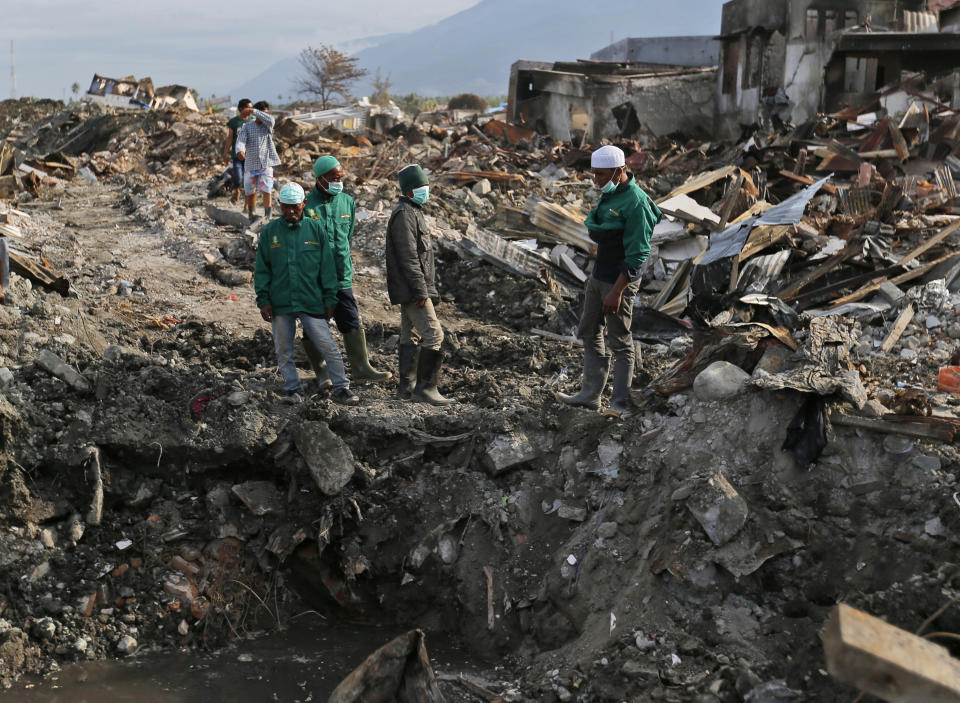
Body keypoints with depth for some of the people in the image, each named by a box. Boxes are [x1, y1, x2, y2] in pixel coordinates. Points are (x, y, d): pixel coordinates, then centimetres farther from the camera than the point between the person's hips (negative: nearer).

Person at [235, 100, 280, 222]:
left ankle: (267, 216, -12)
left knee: (266, 190, -13)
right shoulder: (246, 127, 1)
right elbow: (241, 140, -16)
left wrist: (253, 111, -19)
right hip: (250, 165, 1)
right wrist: (240, 151, -38)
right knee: (250, 192, 10)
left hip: (266, 165, -1)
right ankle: (251, 215, 27)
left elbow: (269, 119, -20)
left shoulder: (268, 125, 5)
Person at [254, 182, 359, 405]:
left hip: (311, 302, -1)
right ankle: (292, 389, 24)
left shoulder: (314, 229, 2)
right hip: (280, 303, 2)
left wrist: (329, 299, 1)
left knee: (328, 347, -3)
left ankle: (341, 387, 7)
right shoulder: (269, 232, 4)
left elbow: (327, 267, 4)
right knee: (284, 351, 10)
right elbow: (262, 269, 8)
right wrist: (263, 300, 0)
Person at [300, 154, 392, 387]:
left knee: (352, 323, 0)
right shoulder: (306, 205, -8)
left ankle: (361, 369, 4)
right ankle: (321, 372, 16)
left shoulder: (347, 202, 8)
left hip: (341, 278, 4)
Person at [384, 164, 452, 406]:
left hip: (409, 291, 11)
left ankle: (406, 386, 19)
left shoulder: (413, 212, 17)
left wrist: (423, 288, 22)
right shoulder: (404, 215, -16)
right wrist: (420, 291, -22)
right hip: (411, 289, -11)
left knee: (410, 336, 13)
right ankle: (425, 387, -9)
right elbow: (408, 257, -21)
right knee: (433, 335, -12)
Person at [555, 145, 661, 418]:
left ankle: (621, 402, 9)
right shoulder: (609, 194, 8)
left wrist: (616, 292, -24)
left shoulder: (635, 203, -21)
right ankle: (590, 394, 24)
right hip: (599, 276, 10)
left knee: (620, 342, 0)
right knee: (589, 333, 15)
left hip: (619, 281, -10)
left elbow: (637, 254, -22)